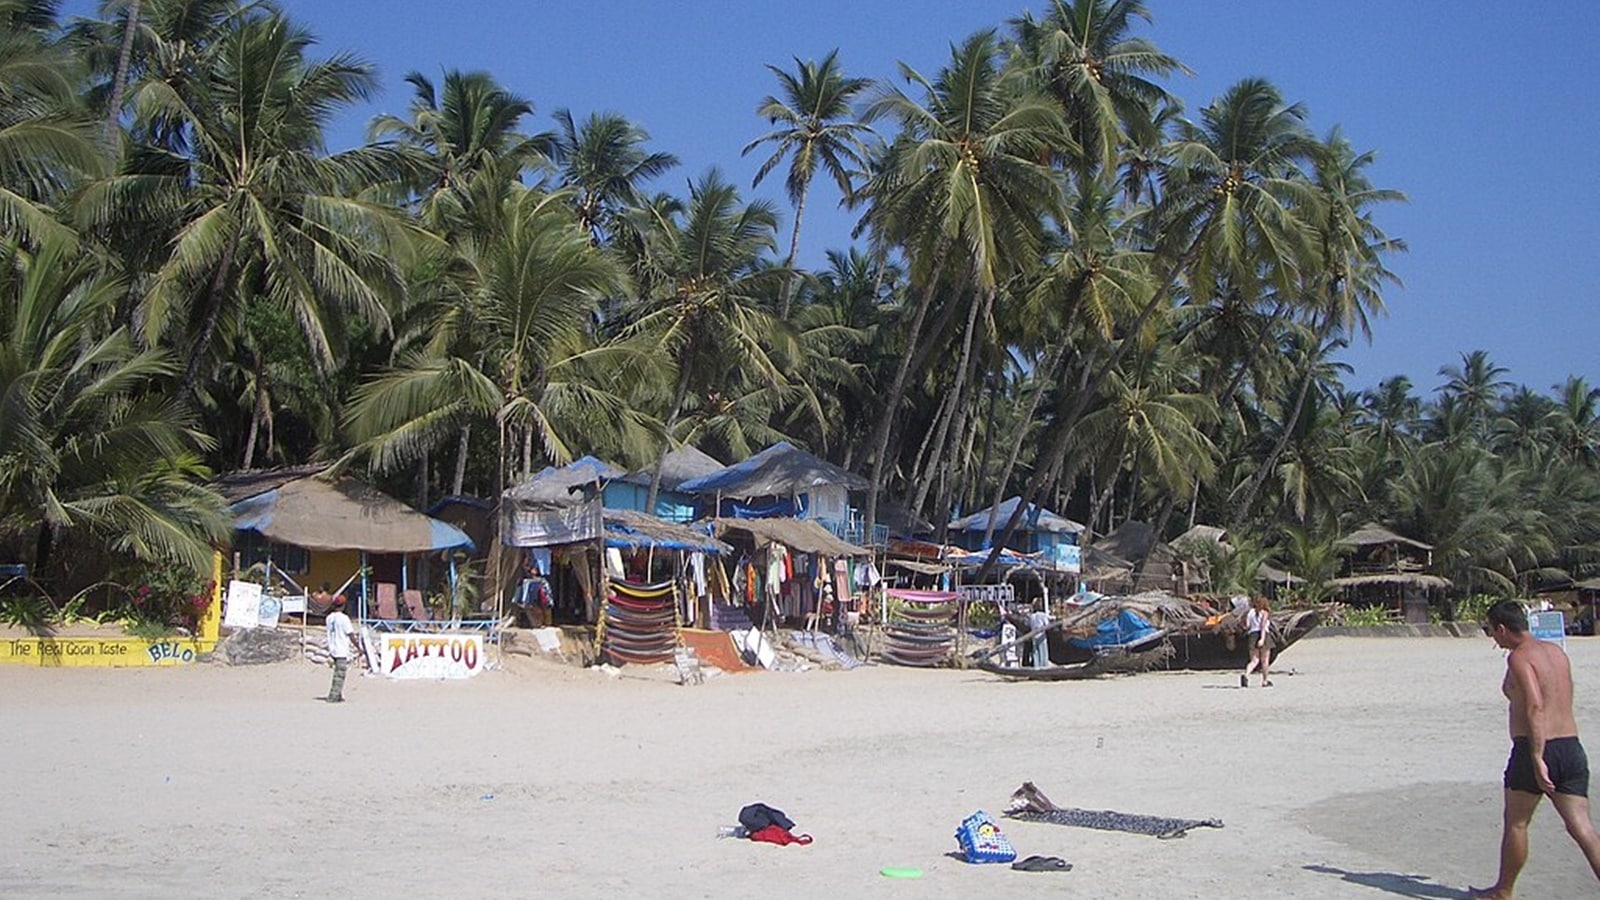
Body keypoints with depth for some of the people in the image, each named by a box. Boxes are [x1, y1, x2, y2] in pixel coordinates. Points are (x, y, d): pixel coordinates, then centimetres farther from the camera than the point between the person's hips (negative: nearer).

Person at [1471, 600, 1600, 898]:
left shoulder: (1519, 657, -12)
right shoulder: (1556, 651, 13)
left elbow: (1535, 707, -23)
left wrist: (1537, 759, -24)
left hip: (1535, 750, -7)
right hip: (1571, 747, 7)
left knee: (1515, 824, 11)